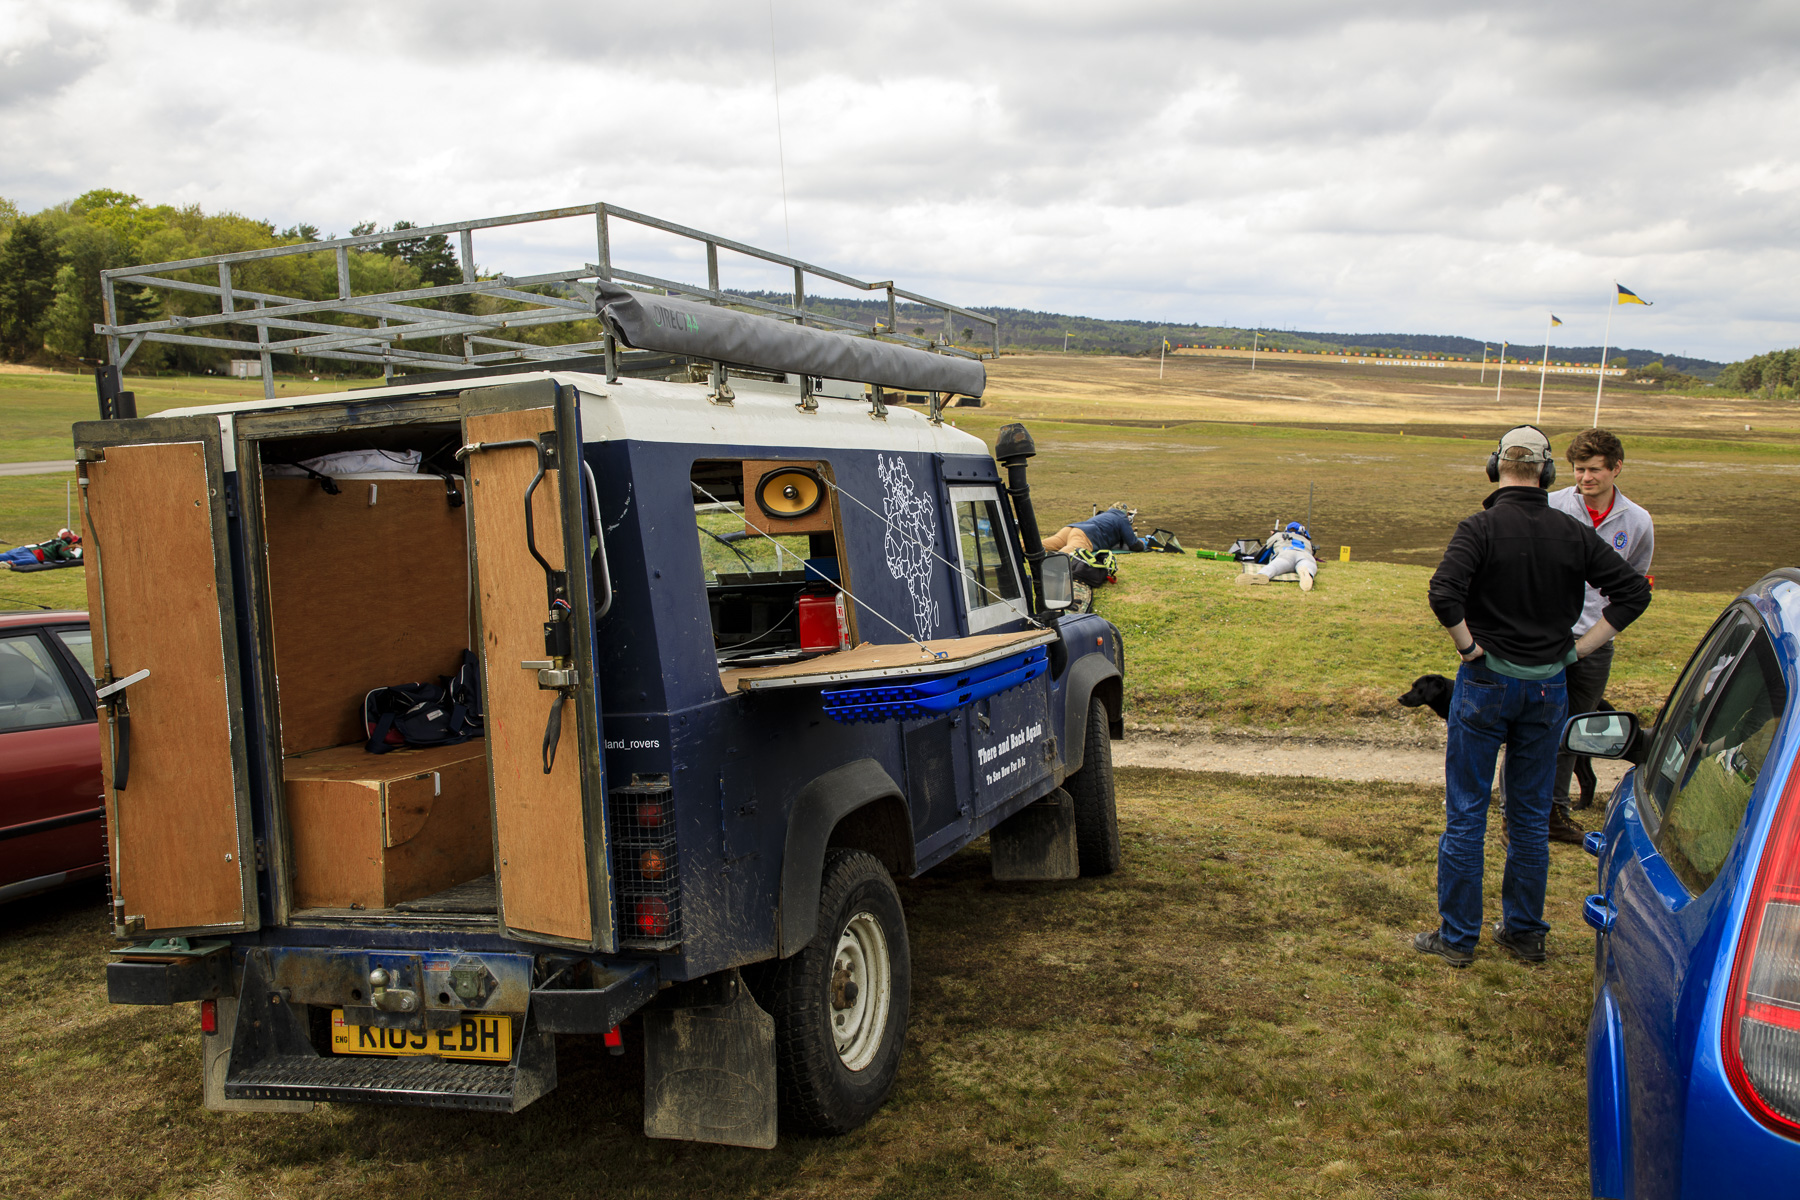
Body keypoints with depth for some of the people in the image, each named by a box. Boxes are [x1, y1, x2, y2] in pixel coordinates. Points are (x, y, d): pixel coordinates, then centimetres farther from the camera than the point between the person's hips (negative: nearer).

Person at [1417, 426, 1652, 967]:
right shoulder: (1574, 533, 0)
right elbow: (1633, 591, 2)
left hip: (1487, 683, -4)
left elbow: (1444, 593, -27)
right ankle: (1525, 932, 25)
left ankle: (1457, 936, 11)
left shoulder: (1481, 528, -13)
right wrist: (1580, 647, 3)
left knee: (1466, 815, 5)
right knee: (1531, 816, 15)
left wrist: (1468, 647, -13)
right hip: (1549, 687, 4)